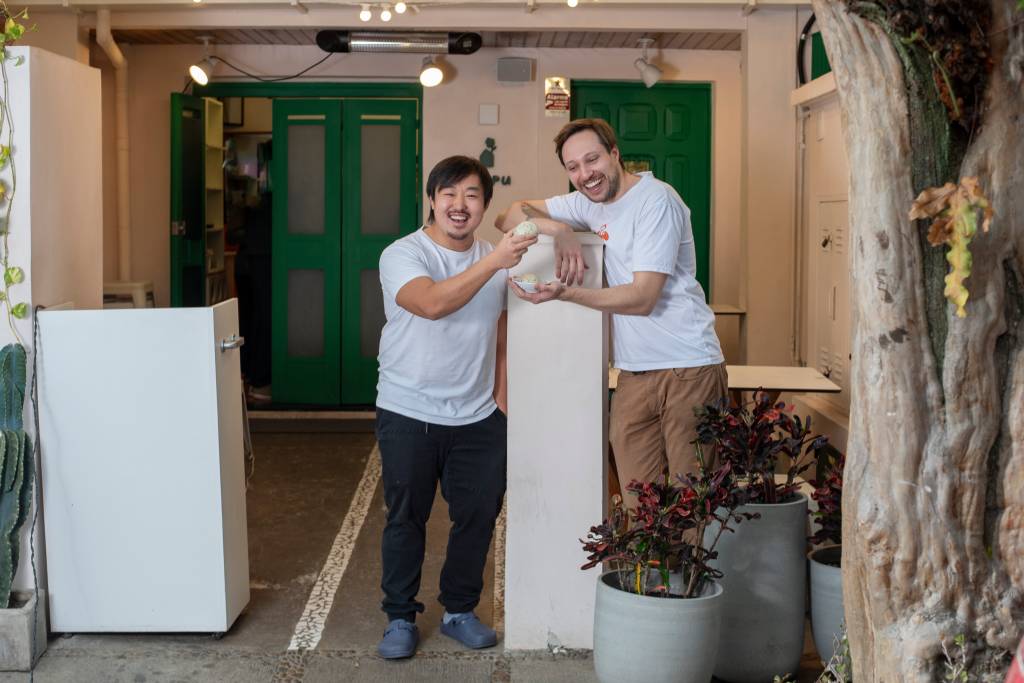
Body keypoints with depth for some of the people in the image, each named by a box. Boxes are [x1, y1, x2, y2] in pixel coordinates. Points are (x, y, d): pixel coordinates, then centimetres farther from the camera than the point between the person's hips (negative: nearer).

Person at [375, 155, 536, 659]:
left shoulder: (495, 260, 7)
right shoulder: (402, 255, -11)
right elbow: (433, 303, -32)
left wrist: (500, 397, 7)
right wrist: (493, 262, -38)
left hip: (477, 418, 5)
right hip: (409, 414, -4)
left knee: (478, 516, 10)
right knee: (406, 519, 5)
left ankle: (459, 611, 28)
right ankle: (400, 618, 21)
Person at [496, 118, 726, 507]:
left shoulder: (656, 200, -9)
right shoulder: (590, 202, 13)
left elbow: (642, 298, -16)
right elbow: (509, 216, 12)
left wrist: (564, 293, -27)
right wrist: (559, 229, -7)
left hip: (687, 369, -6)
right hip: (634, 373, 6)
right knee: (640, 508, 0)